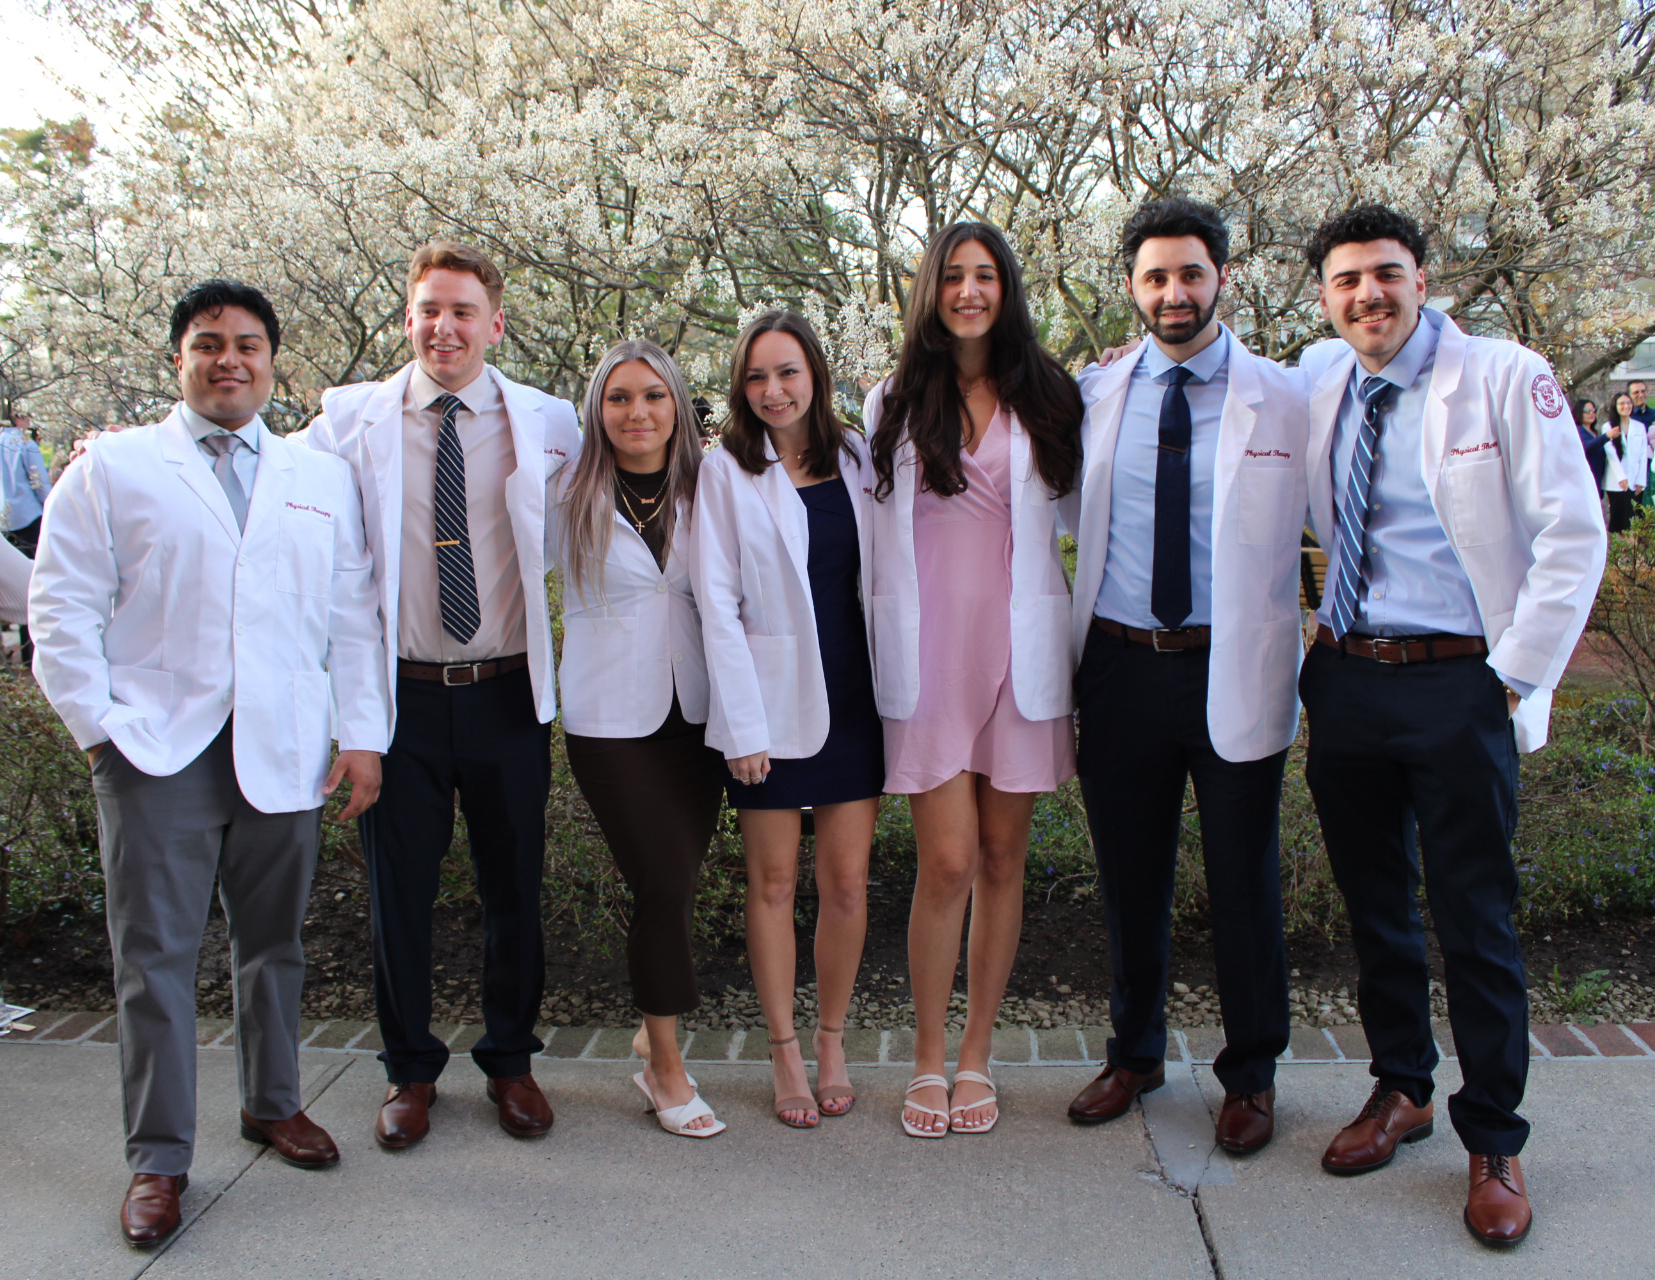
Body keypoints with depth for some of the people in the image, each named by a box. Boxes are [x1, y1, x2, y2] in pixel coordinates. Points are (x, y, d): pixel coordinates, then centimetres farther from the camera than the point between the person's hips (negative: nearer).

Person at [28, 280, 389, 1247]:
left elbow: (356, 616, 10)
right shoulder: (114, 469, 7)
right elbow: (63, 607, 4)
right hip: (158, 752, -2)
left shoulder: (324, 479, 13)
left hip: (284, 753, 2)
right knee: (156, 955, 1)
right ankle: (160, 1158, 13)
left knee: (274, 941, 12)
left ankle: (274, 1103, 31)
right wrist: (99, 724, -5)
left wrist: (364, 736, 3)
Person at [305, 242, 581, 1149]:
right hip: (400, 692, 0)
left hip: (508, 693, 0)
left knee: (514, 886, 11)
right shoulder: (349, 419, 2)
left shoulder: (549, 424, 1)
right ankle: (409, 1068, 31)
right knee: (397, 888, 10)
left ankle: (510, 1059, 32)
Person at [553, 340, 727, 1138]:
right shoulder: (572, 500, -3)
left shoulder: (703, 494, 3)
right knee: (662, 884, -5)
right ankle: (667, 1070, 12)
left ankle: (655, 1032, 29)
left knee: (676, 881, 6)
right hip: (611, 717, -3)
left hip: (693, 711, 3)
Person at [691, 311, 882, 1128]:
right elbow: (717, 603, -7)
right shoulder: (727, 469, -3)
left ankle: (832, 1039, 26)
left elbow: (879, 572, 9)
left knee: (847, 883, 7)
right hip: (772, 698, -2)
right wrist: (743, 724, -12)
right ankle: (785, 1053, 22)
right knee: (774, 883, 7)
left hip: (853, 693, 3)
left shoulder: (855, 455, 6)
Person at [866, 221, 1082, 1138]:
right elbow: (876, 530, 11)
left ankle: (976, 1057, 21)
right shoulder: (893, 403, 8)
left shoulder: (1047, 398, 9)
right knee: (947, 862, -5)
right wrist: (888, 651, 8)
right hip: (929, 656, -1)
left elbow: (1071, 510, 16)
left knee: (1003, 859, 7)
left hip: (1020, 650, 1)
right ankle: (928, 1061, 13)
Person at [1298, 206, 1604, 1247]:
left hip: (1458, 685, -4)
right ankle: (1401, 1090, 34)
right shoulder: (1317, 384, 6)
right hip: (1346, 680, 5)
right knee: (1373, 905, 15)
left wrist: (1518, 675, -10)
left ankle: (1494, 1142, 19)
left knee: (1474, 918, 2)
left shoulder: (1506, 379, -6)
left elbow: (1573, 535, -8)